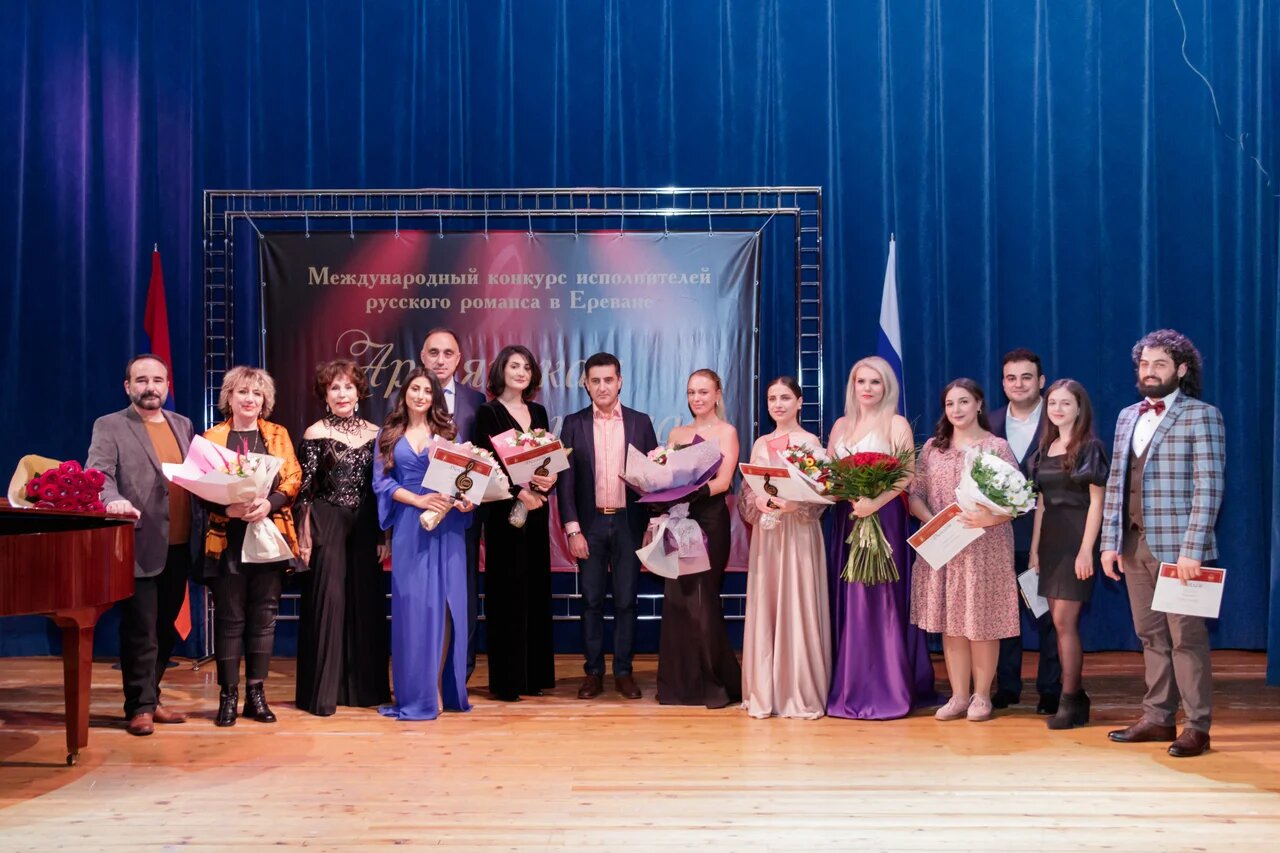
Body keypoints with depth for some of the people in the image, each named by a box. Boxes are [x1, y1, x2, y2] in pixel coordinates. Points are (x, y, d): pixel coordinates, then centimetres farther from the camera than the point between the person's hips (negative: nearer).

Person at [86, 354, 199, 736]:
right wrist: (114, 499, -34)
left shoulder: (183, 426, 16)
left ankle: (150, 698, 23)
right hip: (140, 547, -5)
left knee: (164, 629, 12)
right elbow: (97, 474, -13)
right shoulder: (109, 427, 0)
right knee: (140, 630, -2)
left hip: (179, 547, 5)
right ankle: (140, 707, 8)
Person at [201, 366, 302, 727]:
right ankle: (228, 694, 9)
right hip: (227, 538, -1)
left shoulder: (278, 435, 12)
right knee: (229, 618, 1)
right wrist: (228, 508, -18)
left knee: (263, 616, 4)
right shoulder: (212, 437, 7)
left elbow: (293, 478, 2)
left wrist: (269, 503, -16)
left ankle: (256, 693, 12)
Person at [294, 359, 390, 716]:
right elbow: (304, 491, -4)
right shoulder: (315, 435, -3)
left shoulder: (374, 434, 8)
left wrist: (382, 535, 7)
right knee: (328, 600, -4)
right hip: (326, 524, -4)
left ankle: (366, 685, 17)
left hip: (365, 527, 4)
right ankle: (322, 691, 4)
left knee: (366, 600, 6)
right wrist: (304, 538, -9)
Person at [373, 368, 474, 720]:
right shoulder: (389, 434, 9)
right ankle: (416, 692, 6)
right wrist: (419, 500, -13)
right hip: (409, 529, 0)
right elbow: (381, 481, 1)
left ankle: (440, 688, 7)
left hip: (446, 527, 0)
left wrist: (467, 500, -14)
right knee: (412, 605, -1)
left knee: (444, 604, 0)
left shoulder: (447, 431, 10)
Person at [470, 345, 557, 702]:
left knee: (535, 590, 8)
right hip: (504, 512, -6)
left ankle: (534, 674, 15)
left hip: (536, 512, 6)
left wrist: (549, 480, -9)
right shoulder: (488, 413, -3)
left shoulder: (539, 413, 14)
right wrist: (520, 492, -20)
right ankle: (506, 680, 2)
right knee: (507, 592, -3)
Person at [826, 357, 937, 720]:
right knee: (847, 601, 6)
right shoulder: (841, 425, 15)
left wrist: (875, 502, -24)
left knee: (879, 599, -5)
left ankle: (885, 690, 0)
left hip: (883, 519, -5)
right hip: (845, 519, 5)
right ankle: (849, 686, 11)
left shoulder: (896, 424, -2)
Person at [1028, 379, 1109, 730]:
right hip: (1050, 538, 7)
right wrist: (1035, 547, 10)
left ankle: (1070, 699, -2)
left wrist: (1087, 549, -15)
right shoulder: (1045, 450, 13)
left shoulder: (1090, 448, -5)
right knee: (1060, 622, 8)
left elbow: (1096, 502, -9)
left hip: (1077, 538, -7)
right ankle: (1075, 697, 16)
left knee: (1064, 620, -9)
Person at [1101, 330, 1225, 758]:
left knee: (1186, 637, -1)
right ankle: (1158, 718, 18)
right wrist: (1110, 542, 7)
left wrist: (1192, 549, -17)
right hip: (1134, 544, 6)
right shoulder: (1128, 417, 15)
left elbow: (1208, 486, -10)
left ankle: (1197, 727, 7)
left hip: (1177, 546, -6)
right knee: (1151, 636, 11)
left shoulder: (1201, 416, -3)